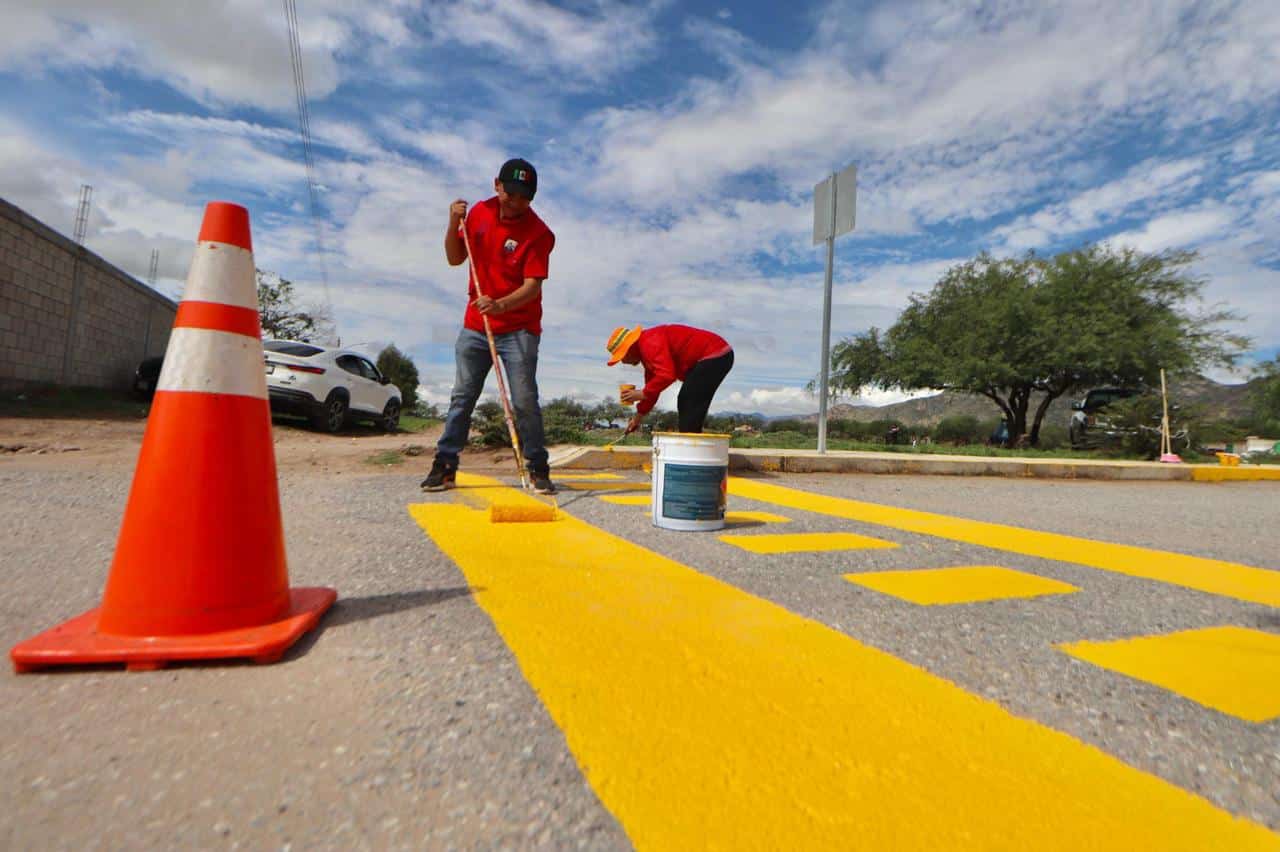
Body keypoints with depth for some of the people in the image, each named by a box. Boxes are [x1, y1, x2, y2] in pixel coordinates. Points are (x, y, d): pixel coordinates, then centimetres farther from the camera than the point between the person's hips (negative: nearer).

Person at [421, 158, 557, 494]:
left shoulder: (539, 233, -11)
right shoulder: (479, 212, 5)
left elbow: (532, 286, -19)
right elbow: (455, 258, 11)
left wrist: (501, 305, -36)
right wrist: (453, 224, -6)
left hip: (518, 329, -4)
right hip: (475, 325, 4)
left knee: (525, 401, -8)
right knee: (462, 396, 6)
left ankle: (538, 469, 5)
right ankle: (445, 466, 14)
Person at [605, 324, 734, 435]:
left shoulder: (650, 343, -19)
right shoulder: (646, 348, 15)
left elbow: (666, 375, -31)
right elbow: (653, 382, 21)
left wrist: (642, 394, -19)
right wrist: (639, 416, 21)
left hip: (715, 356, -11)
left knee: (690, 407, -11)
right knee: (685, 404, 14)